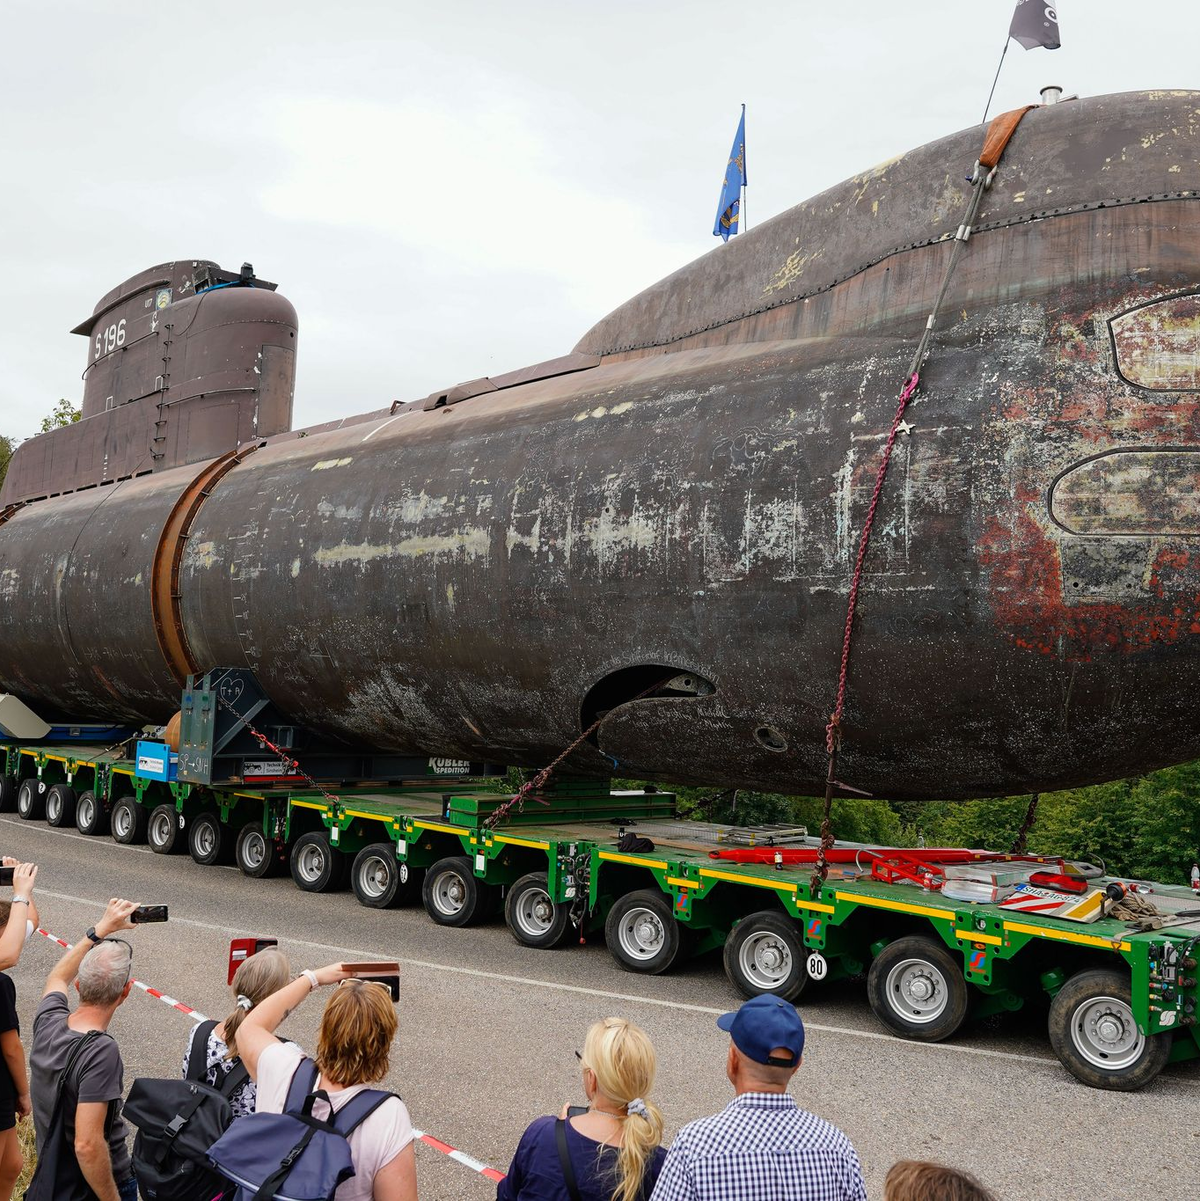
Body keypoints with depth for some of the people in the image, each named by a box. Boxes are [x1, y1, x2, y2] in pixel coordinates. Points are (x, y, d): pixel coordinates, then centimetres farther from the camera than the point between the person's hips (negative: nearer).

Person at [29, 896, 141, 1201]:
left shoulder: (47, 1023, -10)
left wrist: (100, 930, 17)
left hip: (49, 1175, 7)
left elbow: (58, 977, 14)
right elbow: (87, 1145, -32)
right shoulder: (102, 1052, -31)